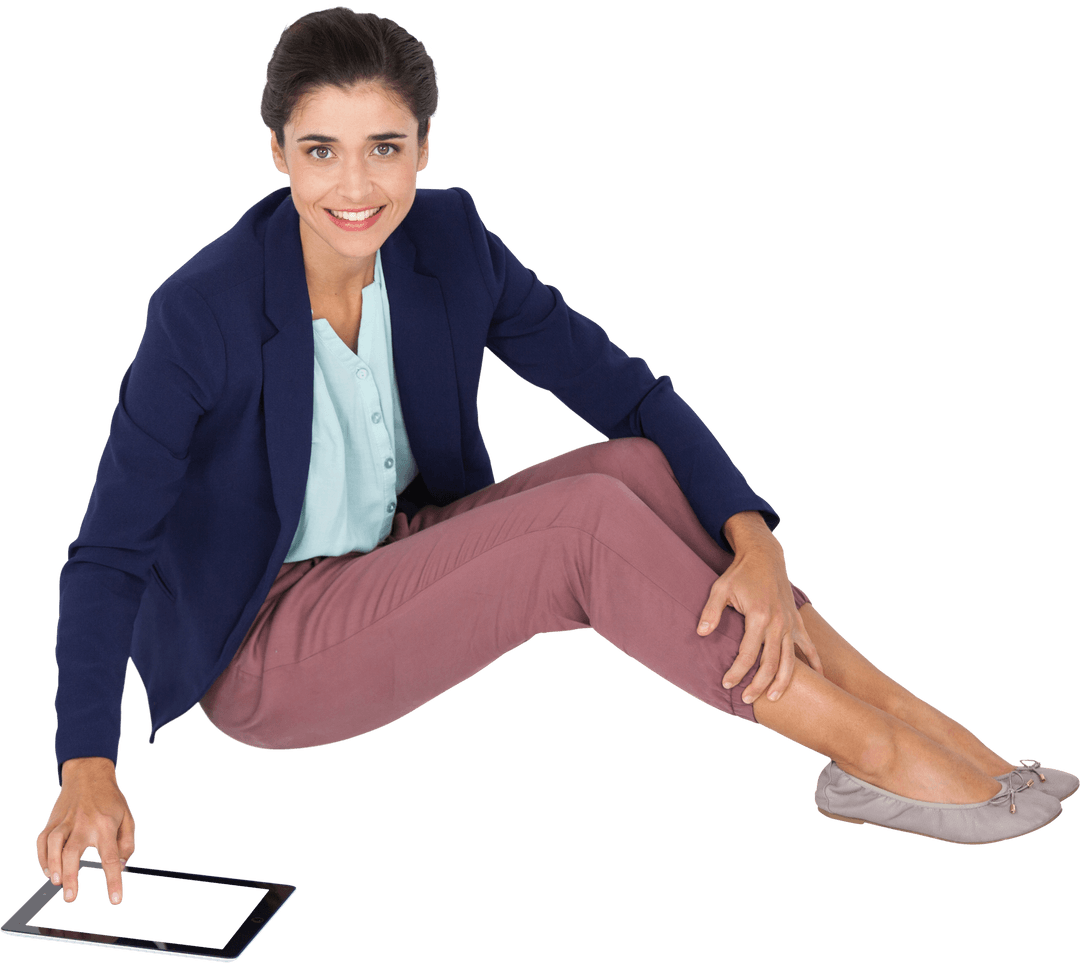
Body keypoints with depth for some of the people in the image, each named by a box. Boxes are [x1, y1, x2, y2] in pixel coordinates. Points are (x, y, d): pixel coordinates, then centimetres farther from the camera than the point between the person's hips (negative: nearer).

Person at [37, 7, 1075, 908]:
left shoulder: (448, 240, -10)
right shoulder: (202, 311, -25)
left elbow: (628, 392, -9)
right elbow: (107, 550, -21)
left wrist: (754, 540, -24)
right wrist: (87, 770, -33)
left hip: (395, 562, 6)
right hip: (260, 651, -5)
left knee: (644, 466, -18)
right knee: (590, 519, -26)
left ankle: (894, 706, -16)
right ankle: (871, 754, -20)